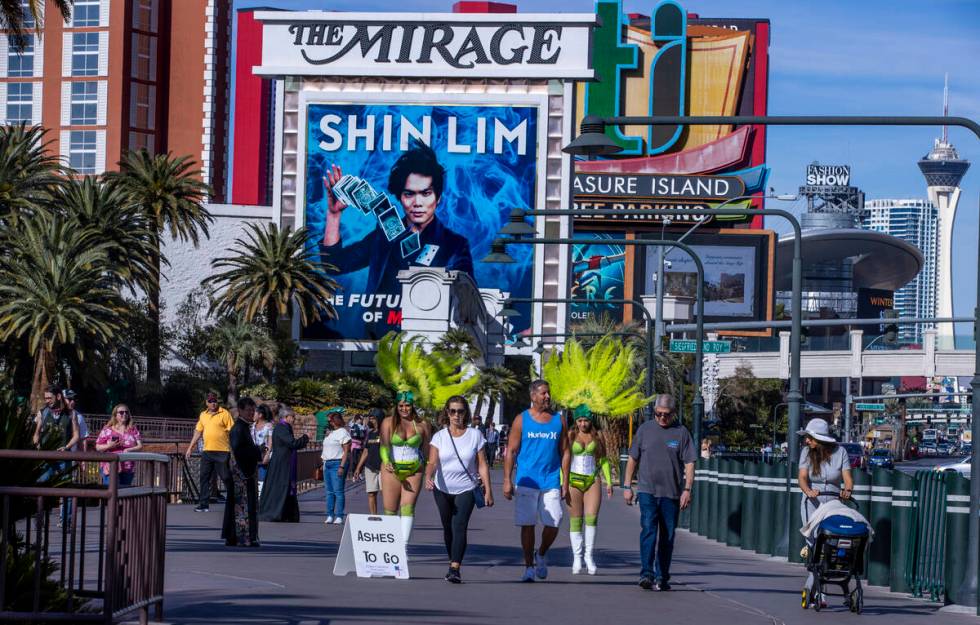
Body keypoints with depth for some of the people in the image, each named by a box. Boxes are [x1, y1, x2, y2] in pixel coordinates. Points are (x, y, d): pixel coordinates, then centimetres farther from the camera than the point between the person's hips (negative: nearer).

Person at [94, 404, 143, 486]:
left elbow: (140, 446, 5)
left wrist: (129, 450, -13)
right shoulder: (107, 430, 6)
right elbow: (98, 447, 5)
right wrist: (109, 446, -14)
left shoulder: (133, 430, 12)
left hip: (128, 469, 3)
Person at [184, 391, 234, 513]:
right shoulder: (203, 415, 14)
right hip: (207, 452, 5)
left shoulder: (225, 414, -3)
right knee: (204, 478, 5)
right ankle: (204, 504, 10)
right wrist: (190, 448, 17)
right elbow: (198, 432, 19)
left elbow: (232, 432, -6)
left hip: (222, 452, -5)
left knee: (226, 478, -1)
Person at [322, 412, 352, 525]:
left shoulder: (343, 433, -7)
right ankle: (330, 516, 9)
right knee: (329, 491, 7)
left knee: (338, 491, -9)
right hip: (327, 464, 9)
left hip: (337, 463, -9)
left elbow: (346, 451, -12)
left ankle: (339, 516, -10)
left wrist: (342, 466, -19)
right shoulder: (330, 433, 19)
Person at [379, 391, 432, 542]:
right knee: (390, 510, 1)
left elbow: (427, 450, 12)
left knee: (408, 507, -13)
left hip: (414, 471, 0)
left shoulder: (422, 425, 6)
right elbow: (384, 446, -10)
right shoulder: (388, 423, 2)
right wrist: (387, 463, -28)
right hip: (392, 471, 0)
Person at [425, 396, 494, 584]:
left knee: (460, 527, -17)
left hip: (466, 489, -2)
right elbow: (432, 462, -11)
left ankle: (455, 569, -25)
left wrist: (488, 490, -2)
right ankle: (453, 564, 28)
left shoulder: (475, 435, 0)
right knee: (448, 528, 11)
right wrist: (428, 477, -32)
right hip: (442, 489, 2)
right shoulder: (439, 437, 0)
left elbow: (482, 465, 2)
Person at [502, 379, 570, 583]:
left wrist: (565, 482, 5)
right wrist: (507, 480, -6)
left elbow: (565, 452, 11)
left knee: (553, 524, -7)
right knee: (527, 525, -1)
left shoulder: (558, 420, 9)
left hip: (551, 482, 1)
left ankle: (541, 554, 21)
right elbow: (511, 451, 2)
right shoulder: (521, 420, 3)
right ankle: (529, 566, 9)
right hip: (527, 481, -1)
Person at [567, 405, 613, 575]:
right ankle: (577, 557, 4)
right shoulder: (570, 436, 5)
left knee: (592, 517, -11)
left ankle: (589, 554, 0)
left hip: (593, 481, 1)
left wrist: (609, 482, 8)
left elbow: (604, 460, 14)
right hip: (574, 480, -1)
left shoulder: (597, 437, 10)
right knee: (575, 520, 0)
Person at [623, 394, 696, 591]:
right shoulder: (645, 429, 7)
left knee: (667, 536, 6)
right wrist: (627, 486, 8)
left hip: (672, 494, 1)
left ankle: (662, 577, 14)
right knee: (648, 530, -15)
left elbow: (689, 463, 3)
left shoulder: (681, 432, 4)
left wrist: (687, 489, -6)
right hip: (647, 491, -1)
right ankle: (646, 573, -19)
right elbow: (633, 459, 12)